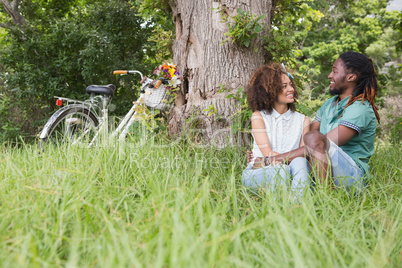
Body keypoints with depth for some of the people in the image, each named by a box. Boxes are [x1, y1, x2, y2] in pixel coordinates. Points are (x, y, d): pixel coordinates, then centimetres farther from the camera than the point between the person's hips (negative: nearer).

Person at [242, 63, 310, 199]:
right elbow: (268, 153, -9)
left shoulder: (302, 120, 10)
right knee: (281, 169, -34)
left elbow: (304, 153, 2)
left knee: (300, 162, -31)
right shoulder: (258, 116, 2)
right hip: (258, 173, -2)